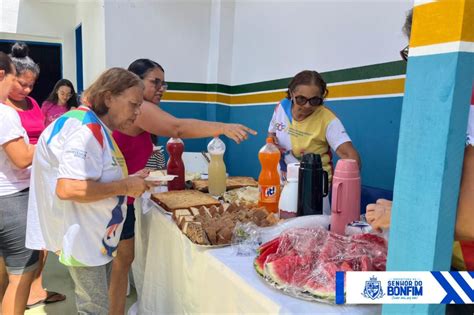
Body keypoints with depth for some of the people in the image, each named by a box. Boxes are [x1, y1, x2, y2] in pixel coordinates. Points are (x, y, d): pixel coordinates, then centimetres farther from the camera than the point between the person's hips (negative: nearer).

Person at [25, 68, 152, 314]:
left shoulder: (97, 127, 10)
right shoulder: (87, 129, -23)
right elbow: (68, 188, -33)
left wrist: (130, 181, 6)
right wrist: (125, 187, -23)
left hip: (98, 237, 10)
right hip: (83, 239, -10)